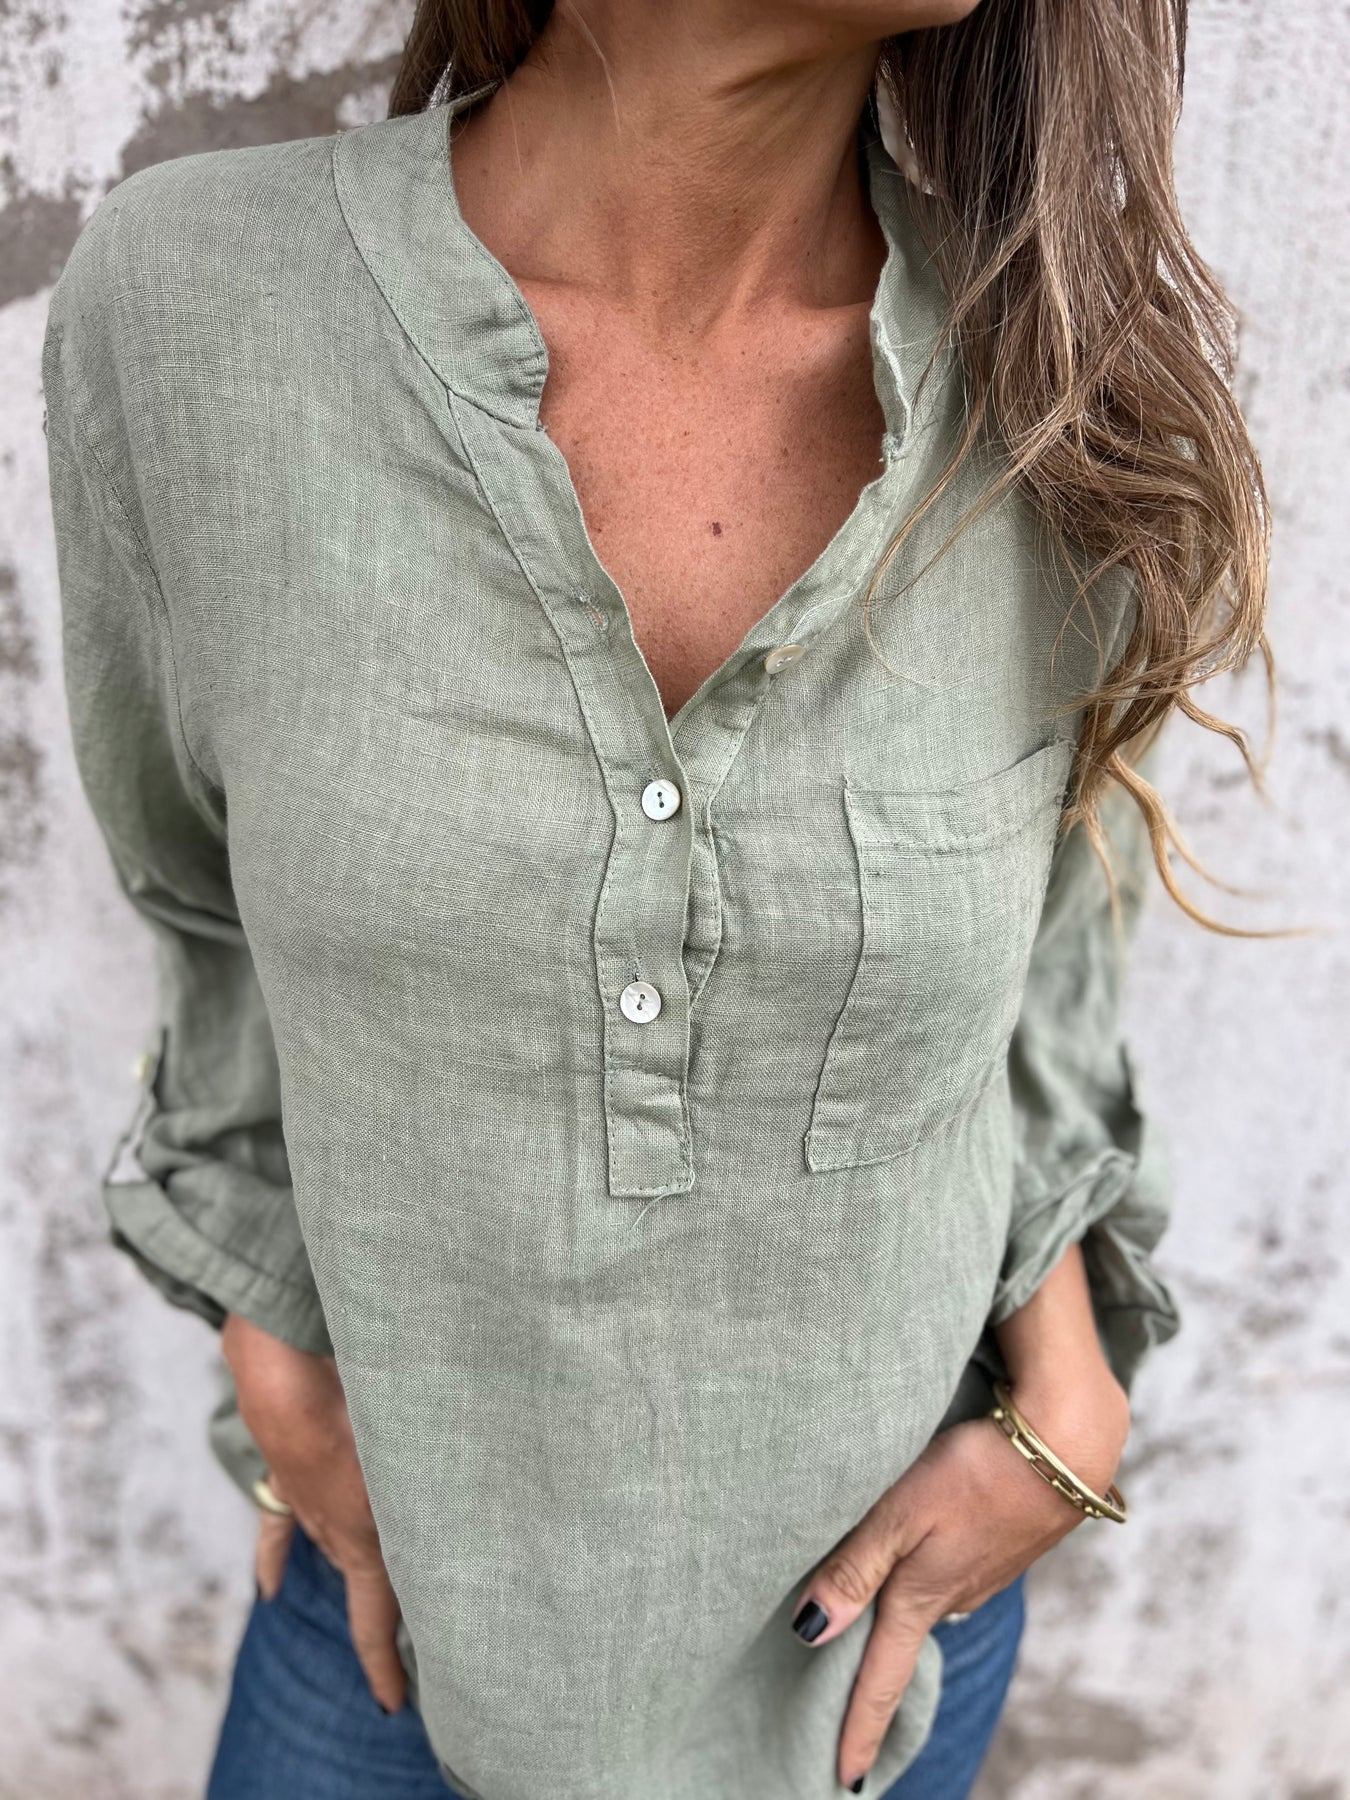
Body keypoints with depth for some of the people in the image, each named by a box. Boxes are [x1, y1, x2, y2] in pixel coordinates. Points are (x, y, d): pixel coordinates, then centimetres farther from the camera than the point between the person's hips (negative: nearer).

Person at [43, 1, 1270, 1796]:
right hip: (416, 1544, 0)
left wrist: (1063, 1400, -7)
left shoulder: (1068, 382, -18)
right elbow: (218, 891, -3)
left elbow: (1034, 921, 0)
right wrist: (282, 1372, -3)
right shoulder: (185, 299, -21)